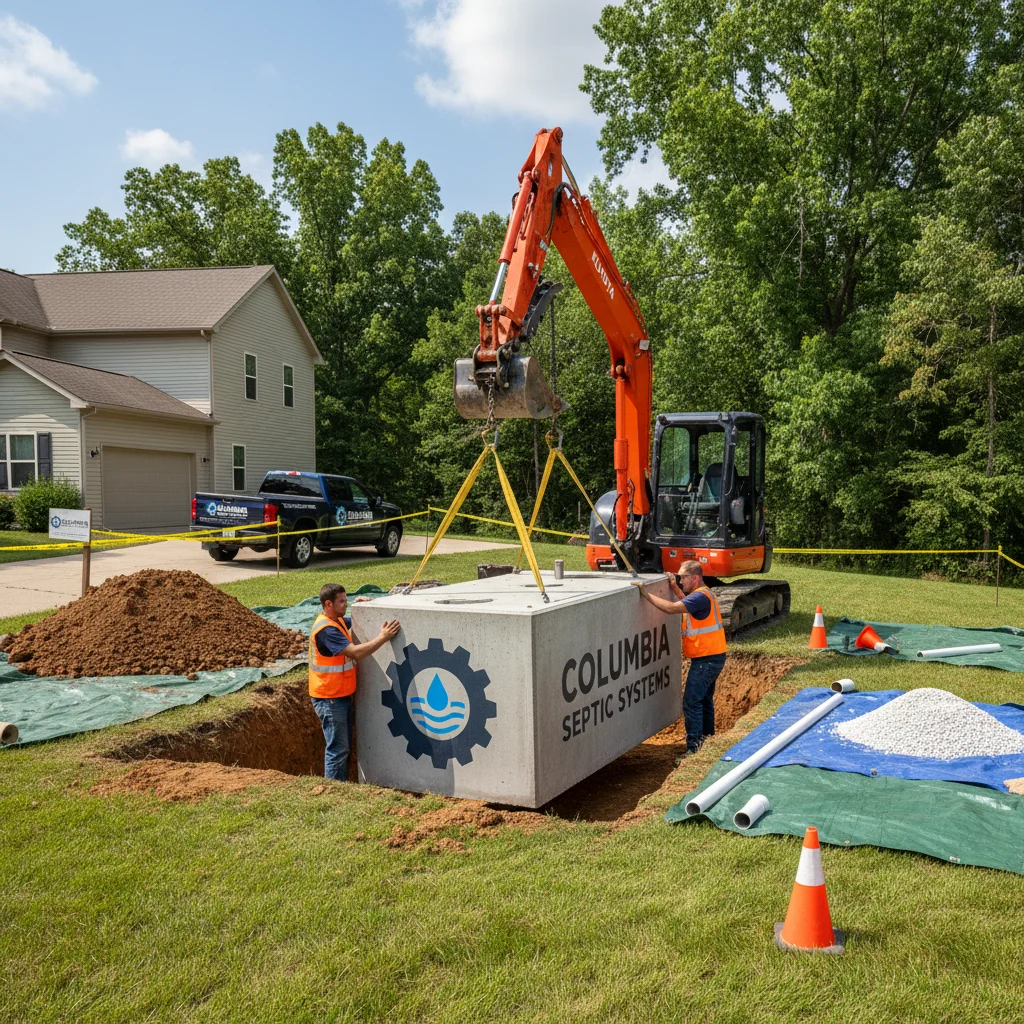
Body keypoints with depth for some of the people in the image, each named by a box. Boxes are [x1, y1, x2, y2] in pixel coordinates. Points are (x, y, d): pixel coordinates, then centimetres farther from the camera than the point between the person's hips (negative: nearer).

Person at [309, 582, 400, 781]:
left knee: (344, 746, 18)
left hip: (341, 696, 10)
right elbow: (356, 652, -31)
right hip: (329, 699, -10)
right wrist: (383, 637, -26)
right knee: (337, 748, -2)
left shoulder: (337, 621, 6)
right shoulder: (326, 629, -25)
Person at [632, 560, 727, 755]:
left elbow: (671, 608, -30)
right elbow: (689, 603, 31)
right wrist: (674, 588, 20)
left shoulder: (701, 596, -20)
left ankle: (694, 749, -8)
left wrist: (646, 593, -26)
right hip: (711, 658, 11)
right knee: (704, 700, 21)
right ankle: (707, 739, 33)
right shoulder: (703, 594, 12)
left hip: (706, 659, -11)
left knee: (691, 702, -9)